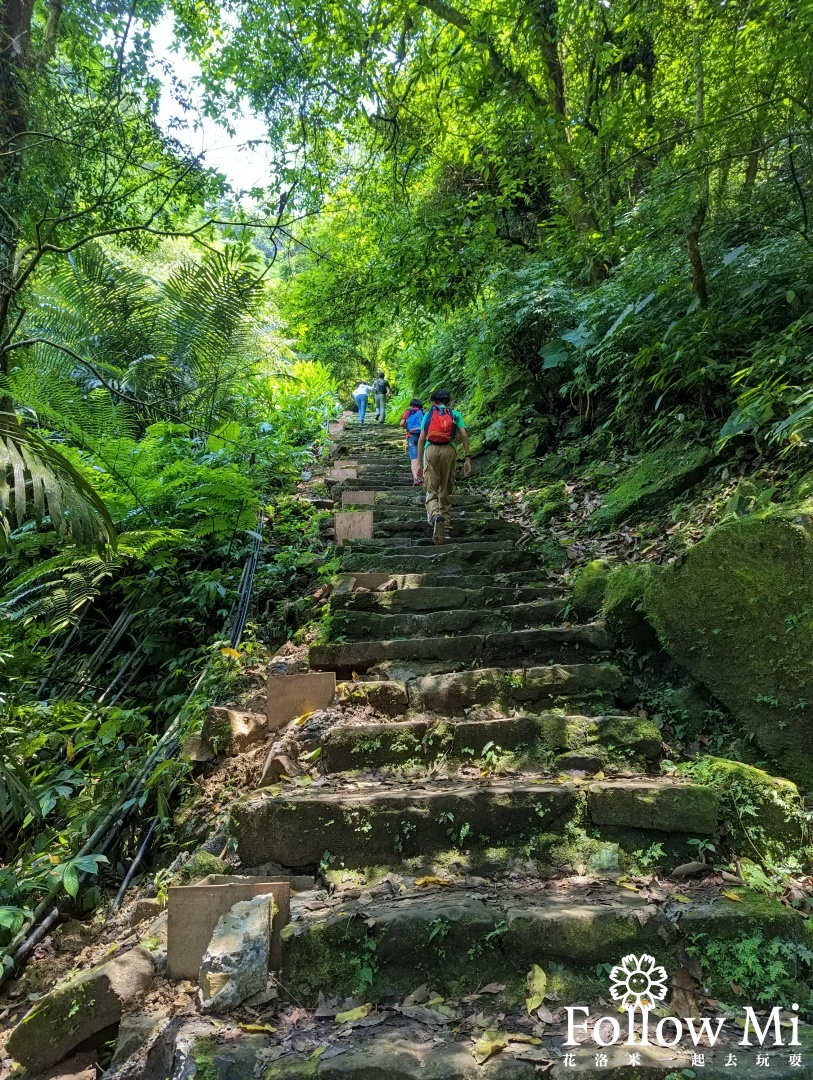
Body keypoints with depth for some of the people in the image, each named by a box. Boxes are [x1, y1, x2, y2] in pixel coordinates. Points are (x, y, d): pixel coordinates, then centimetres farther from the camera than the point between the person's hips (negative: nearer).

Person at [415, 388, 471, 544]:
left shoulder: (428, 415, 19)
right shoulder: (455, 414, 19)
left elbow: (421, 439, 10)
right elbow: (464, 435, 4)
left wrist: (419, 464, 11)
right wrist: (467, 458, 4)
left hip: (431, 450, -1)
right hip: (449, 450, 1)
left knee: (431, 491, 0)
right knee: (446, 492, 12)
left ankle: (435, 515, -31)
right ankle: (446, 529, 14)